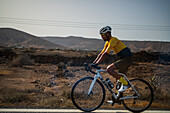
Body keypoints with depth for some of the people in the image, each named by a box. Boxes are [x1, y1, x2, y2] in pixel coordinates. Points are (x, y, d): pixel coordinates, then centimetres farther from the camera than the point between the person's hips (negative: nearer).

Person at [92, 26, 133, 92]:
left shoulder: (113, 40, -16)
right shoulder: (108, 43, 13)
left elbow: (105, 54, -24)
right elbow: (101, 54, 14)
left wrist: (96, 64, -25)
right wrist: (93, 64, 6)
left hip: (127, 59, -10)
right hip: (123, 59, 10)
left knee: (109, 69, -22)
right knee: (118, 80, 12)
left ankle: (125, 83, -13)